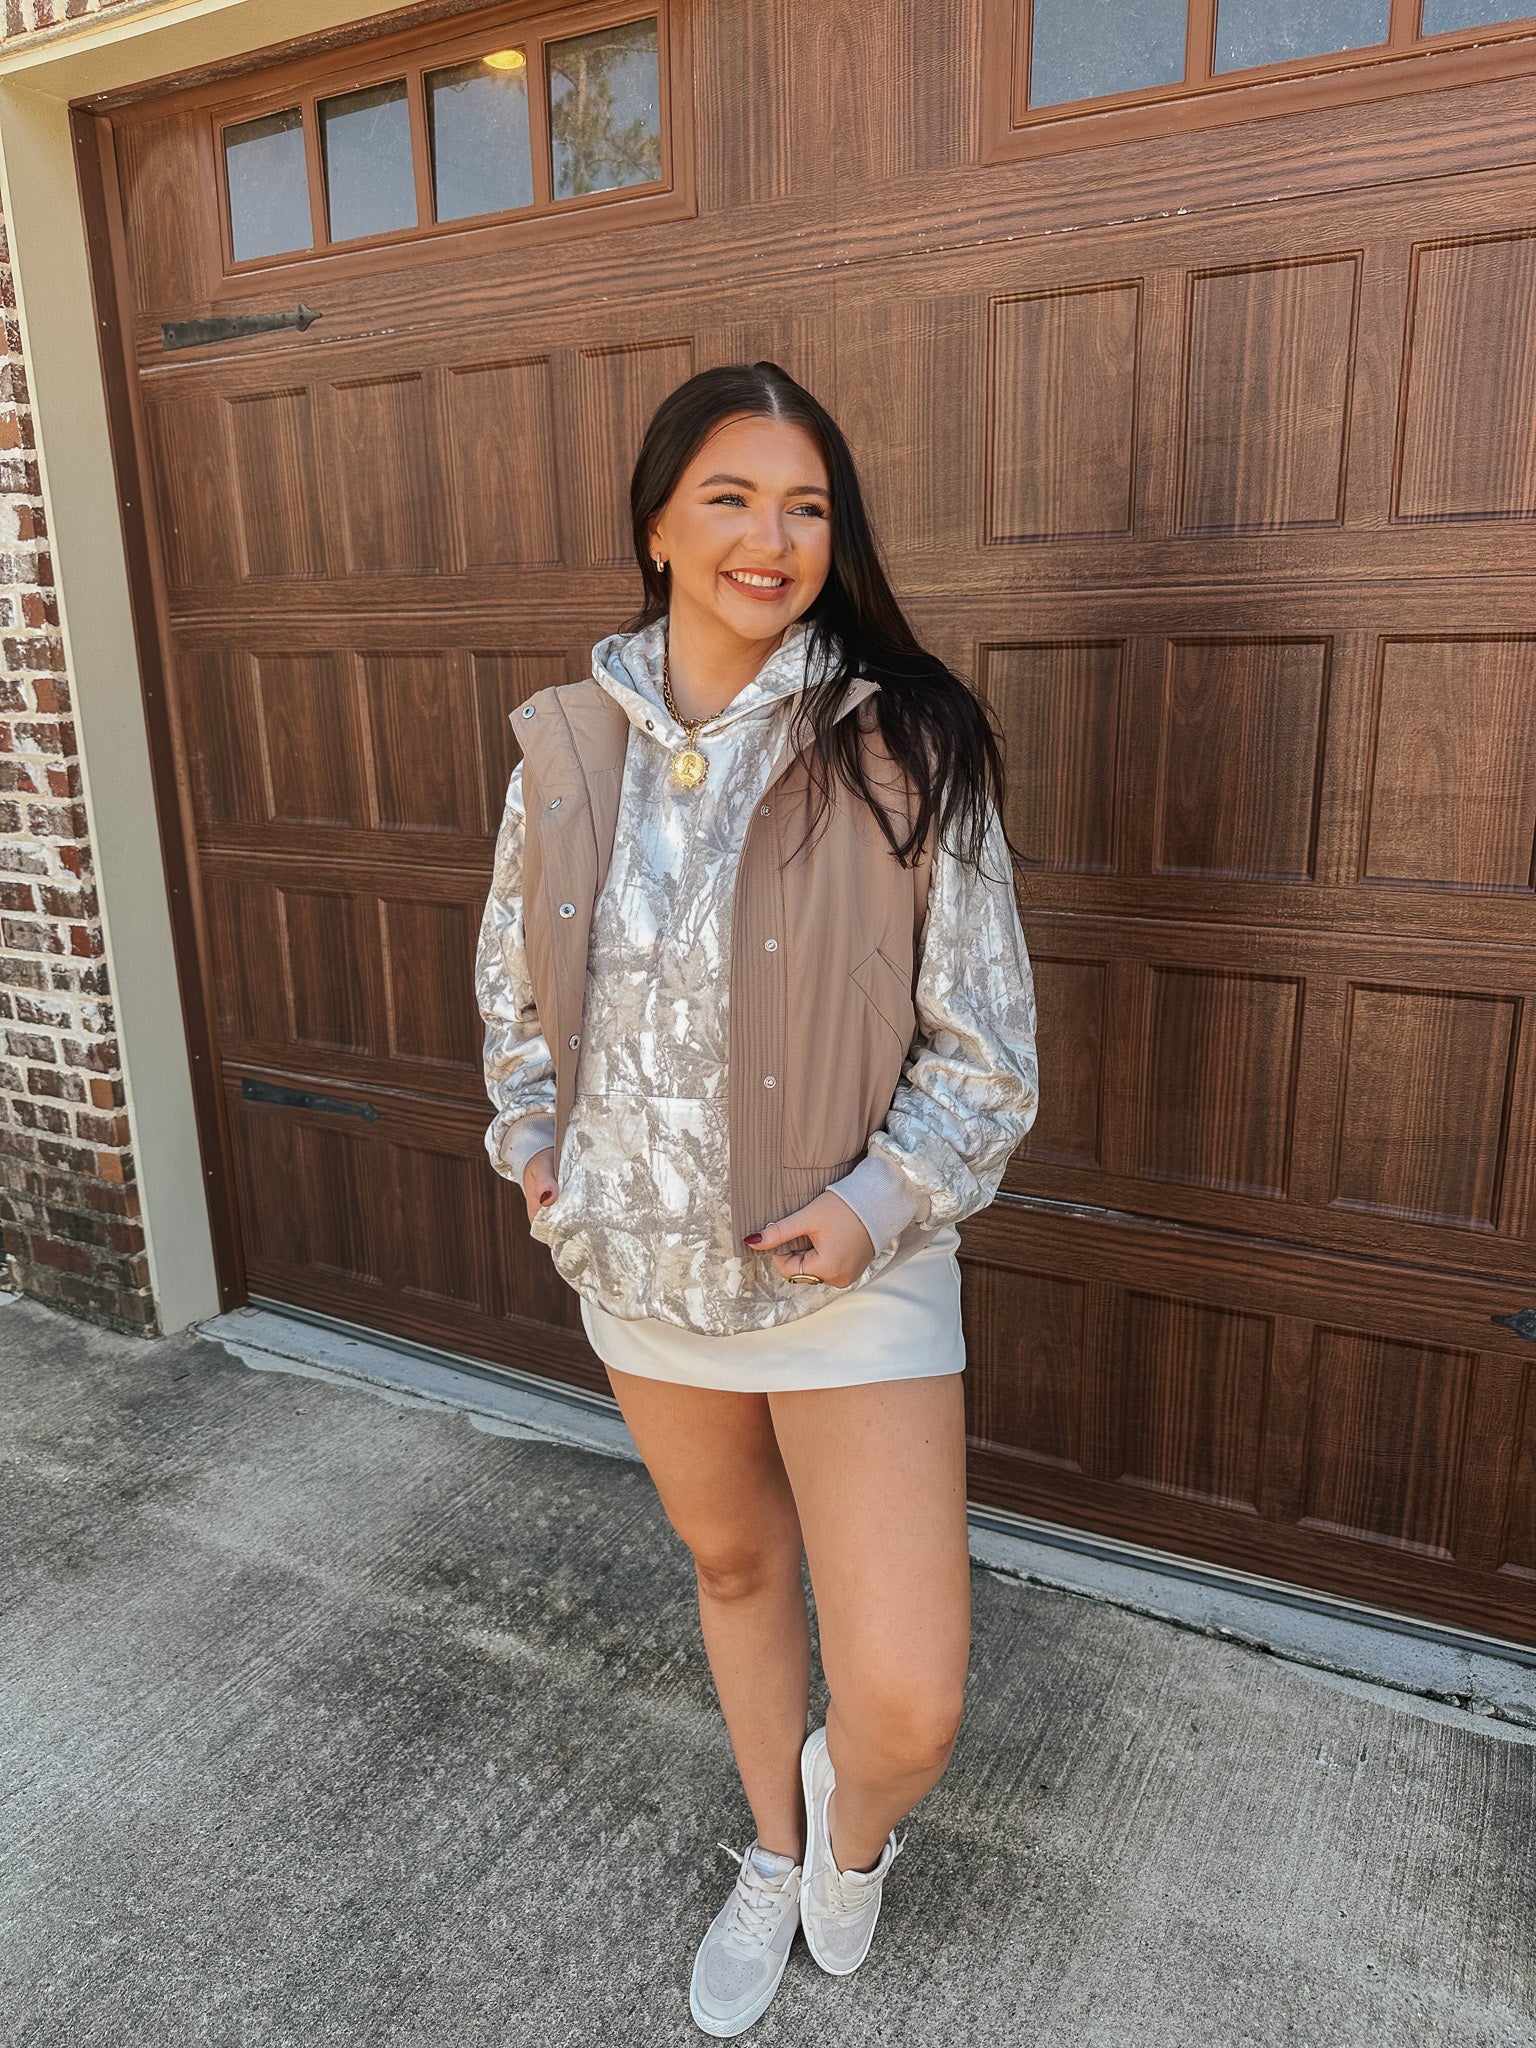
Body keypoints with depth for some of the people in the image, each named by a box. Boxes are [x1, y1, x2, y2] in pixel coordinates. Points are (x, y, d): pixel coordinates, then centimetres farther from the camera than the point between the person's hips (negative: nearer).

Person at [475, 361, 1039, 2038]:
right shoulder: (569, 743, -1)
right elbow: (516, 975, 13)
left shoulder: (903, 748, -12)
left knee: (909, 1710, -4)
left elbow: (983, 1034, -8)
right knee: (733, 1563, 25)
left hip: (850, 1267, -3)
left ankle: (846, 1804, 37)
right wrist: (531, 1135, 3)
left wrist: (884, 1204, -17)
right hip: (637, 1257, 4)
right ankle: (776, 1852, 54)